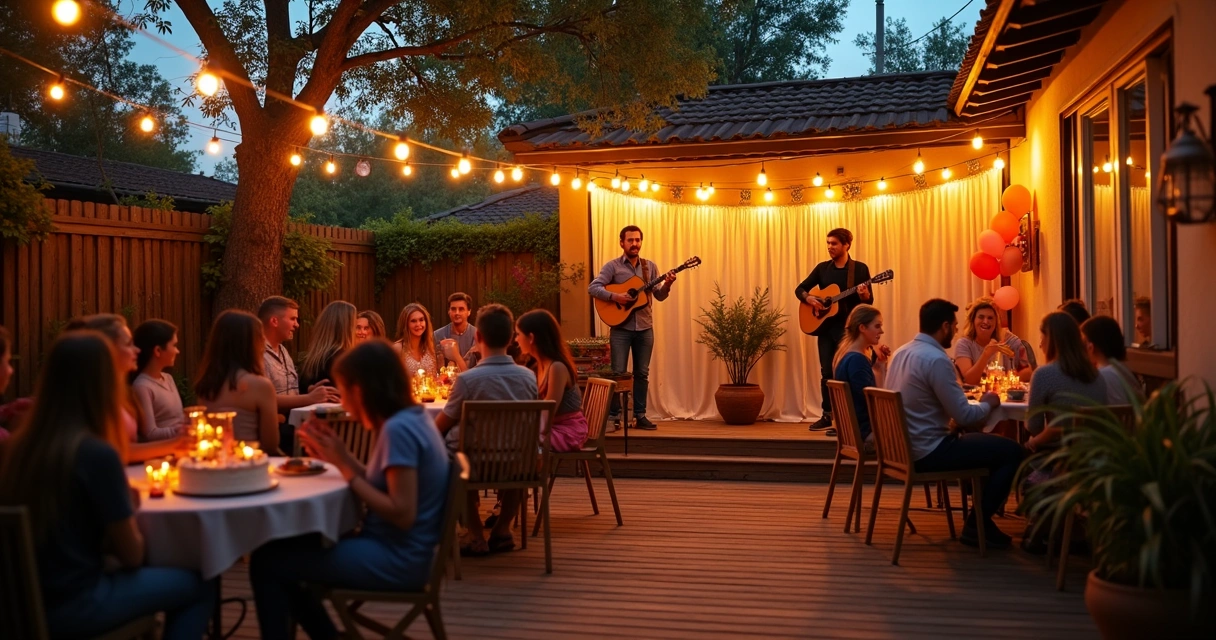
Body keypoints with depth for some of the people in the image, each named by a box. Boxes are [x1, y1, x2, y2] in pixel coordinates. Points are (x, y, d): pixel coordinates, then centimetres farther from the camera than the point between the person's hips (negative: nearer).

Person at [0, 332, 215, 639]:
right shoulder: (98, 453, -21)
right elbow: (132, 556, -11)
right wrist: (127, 509, 6)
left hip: (27, 600, 7)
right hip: (74, 605, -7)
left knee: (167, 574, 25)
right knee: (199, 587, 9)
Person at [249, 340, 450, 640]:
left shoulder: (398, 429, -22)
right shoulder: (411, 419, 7)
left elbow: (403, 514, -25)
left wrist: (344, 466, -19)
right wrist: (340, 456, 1)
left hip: (394, 561, -10)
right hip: (393, 552, 10)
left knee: (266, 561, -7)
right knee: (288, 549, 19)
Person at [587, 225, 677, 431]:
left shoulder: (650, 266, 8)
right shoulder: (613, 266, -2)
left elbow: (659, 296, 6)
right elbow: (593, 288, -10)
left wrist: (667, 285, -14)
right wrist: (614, 296, -22)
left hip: (645, 327, 3)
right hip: (621, 328, -3)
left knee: (642, 373, 7)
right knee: (618, 373, -3)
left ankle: (640, 415, 14)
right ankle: (613, 415, 7)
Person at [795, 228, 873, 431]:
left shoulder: (860, 269, -2)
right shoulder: (822, 268, 9)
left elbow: (870, 301, -4)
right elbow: (800, 289, 11)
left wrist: (864, 296, -26)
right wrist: (808, 298, -9)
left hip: (849, 327, -4)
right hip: (825, 326, 4)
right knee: (826, 372, 6)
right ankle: (827, 414, 14)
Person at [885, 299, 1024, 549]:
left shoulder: (901, 352, 8)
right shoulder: (936, 359, -20)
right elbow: (964, 416, -19)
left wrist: (978, 406, 15)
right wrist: (988, 403, 2)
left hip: (906, 447, 9)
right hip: (928, 452, -9)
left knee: (976, 436, 29)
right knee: (1013, 451, -2)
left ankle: (980, 512, 31)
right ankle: (977, 525, 4)